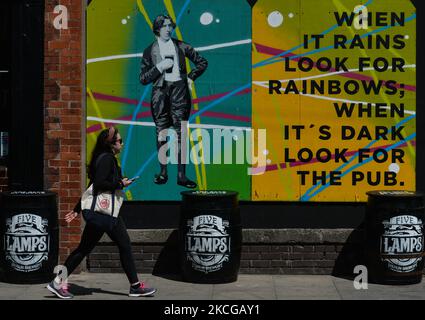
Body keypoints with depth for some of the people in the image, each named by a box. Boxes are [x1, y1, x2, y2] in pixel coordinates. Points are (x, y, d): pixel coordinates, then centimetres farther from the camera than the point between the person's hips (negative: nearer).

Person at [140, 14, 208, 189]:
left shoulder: (180, 46, 11)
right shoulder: (150, 51, 7)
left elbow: (202, 62, 20)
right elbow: (143, 78, 3)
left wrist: (191, 76, 7)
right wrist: (160, 67, -8)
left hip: (179, 89, 0)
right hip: (160, 90, 0)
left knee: (181, 132, -3)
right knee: (161, 131, 1)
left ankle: (181, 175, -2)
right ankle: (163, 172, 11)